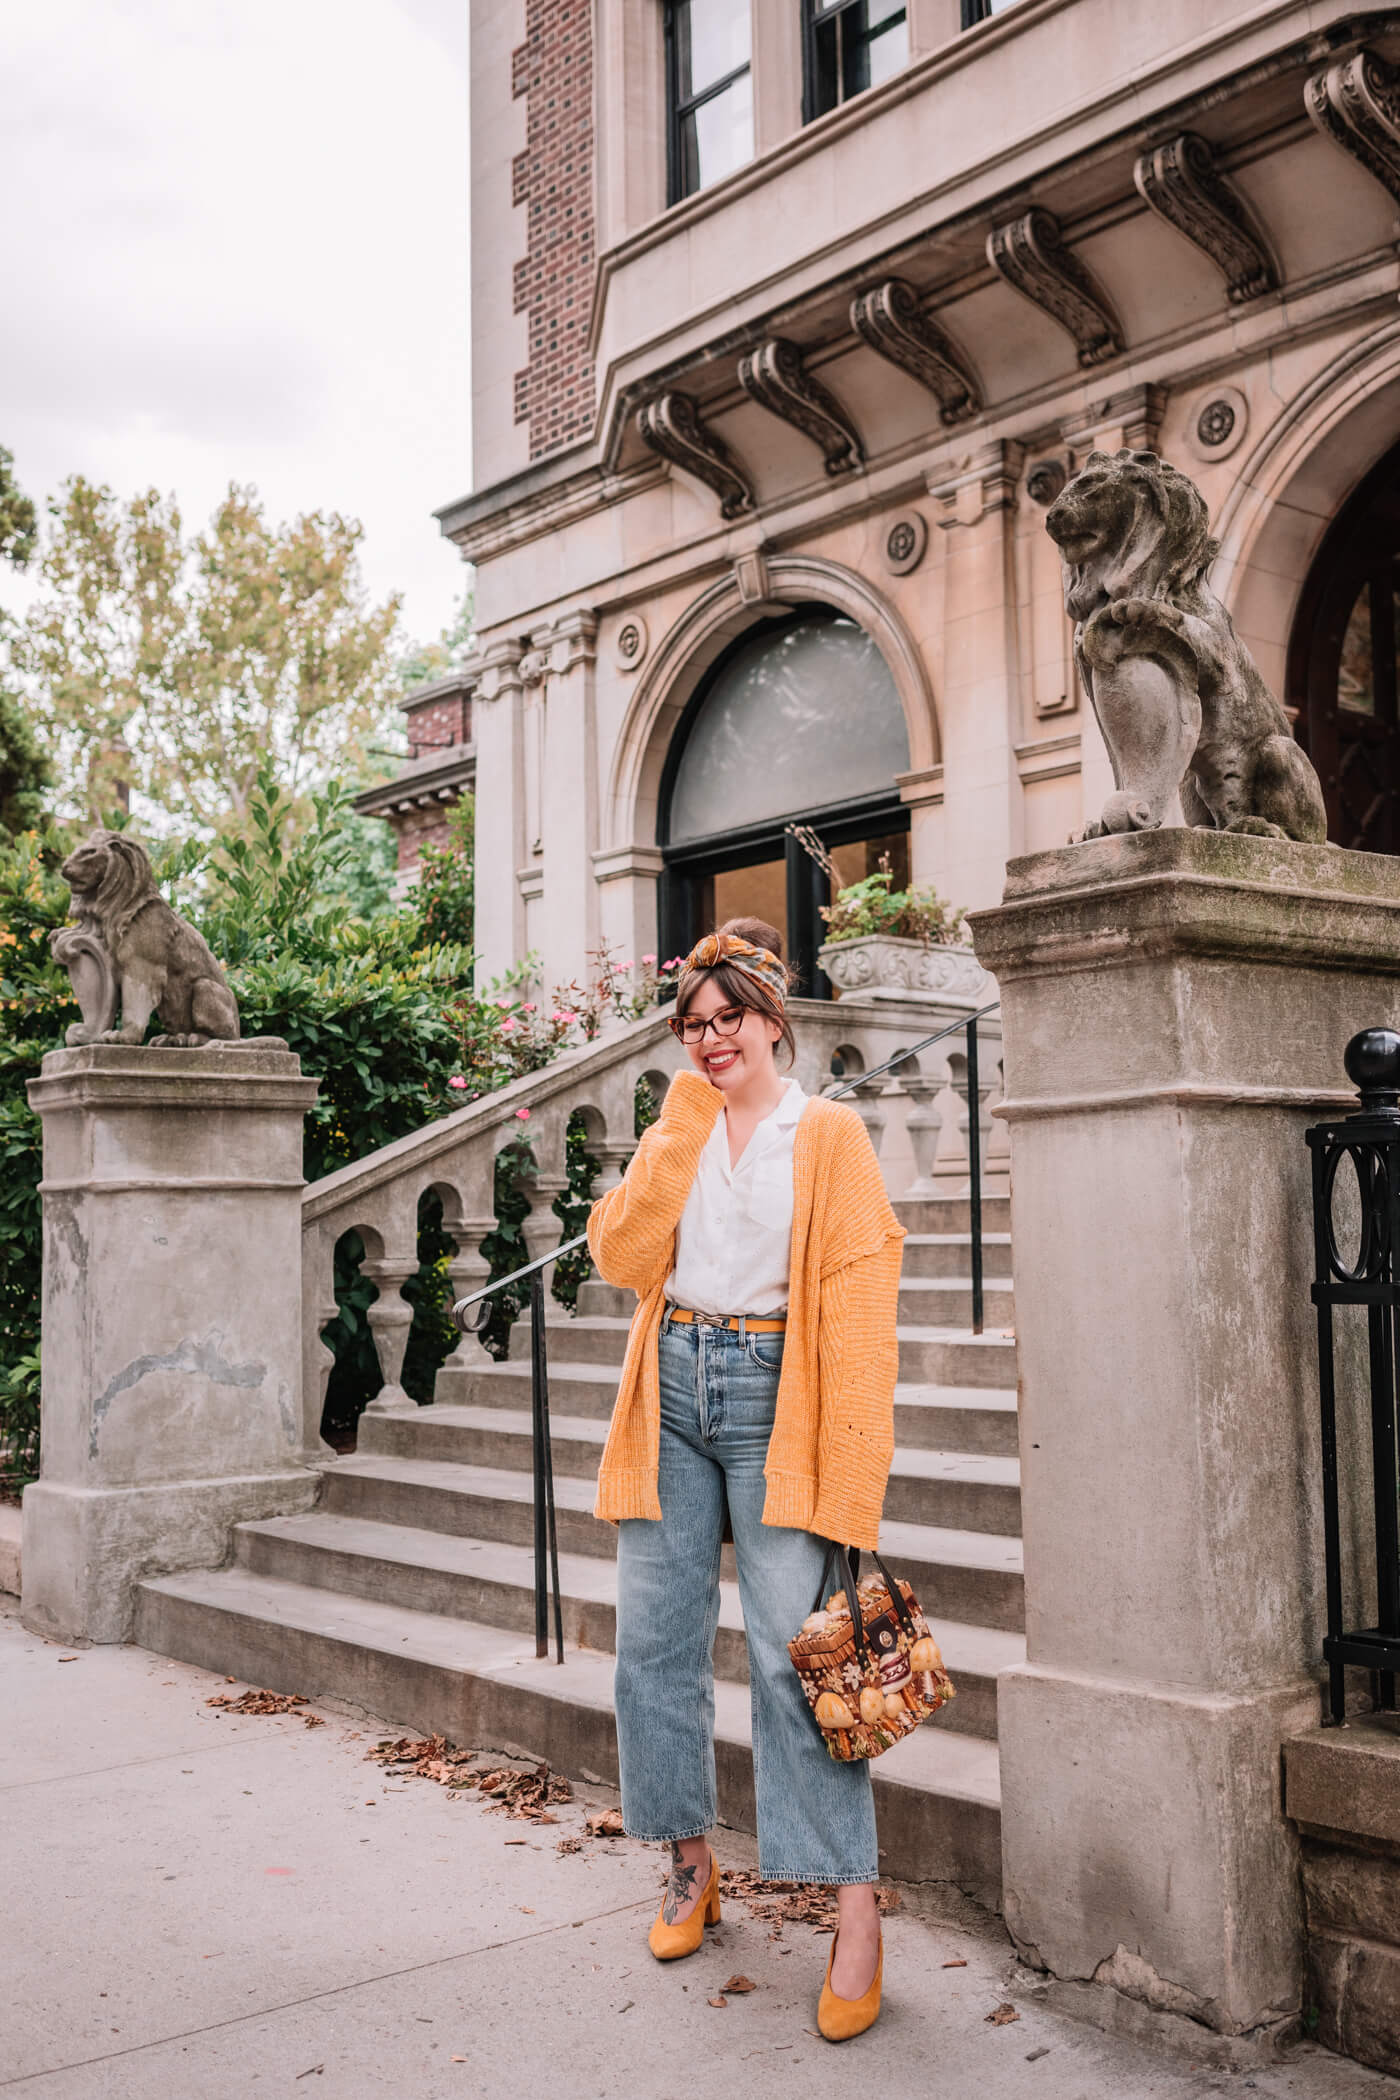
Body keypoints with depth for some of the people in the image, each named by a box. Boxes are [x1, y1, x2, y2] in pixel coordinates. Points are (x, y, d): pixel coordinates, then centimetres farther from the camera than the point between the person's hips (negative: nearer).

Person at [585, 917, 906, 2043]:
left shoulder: (829, 1136, 0)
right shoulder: (675, 1133, 14)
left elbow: (857, 1297, -7)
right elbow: (621, 1254, -1)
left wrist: (847, 1468, -15)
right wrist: (684, 1123, -4)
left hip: (774, 1398, -5)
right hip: (673, 1394, 5)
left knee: (792, 1649, -10)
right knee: (655, 1640, 7)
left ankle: (858, 1909, -2)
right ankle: (692, 1867, 25)